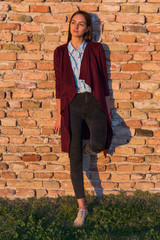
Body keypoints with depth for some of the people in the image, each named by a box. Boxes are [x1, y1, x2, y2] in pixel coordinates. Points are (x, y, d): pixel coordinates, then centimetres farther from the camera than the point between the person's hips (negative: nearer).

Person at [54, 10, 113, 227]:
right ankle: (82, 207, 14)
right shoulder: (60, 52, 8)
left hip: (94, 103, -1)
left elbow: (103, 79, 7)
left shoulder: (96, 49, 5)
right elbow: (59, 85, 10)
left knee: (98, 144, -27)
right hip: (72, 105, 1)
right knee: (75, 158, 1)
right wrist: (59, 115, 8)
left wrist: (108, 110, 4)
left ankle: (88, 147, 16)